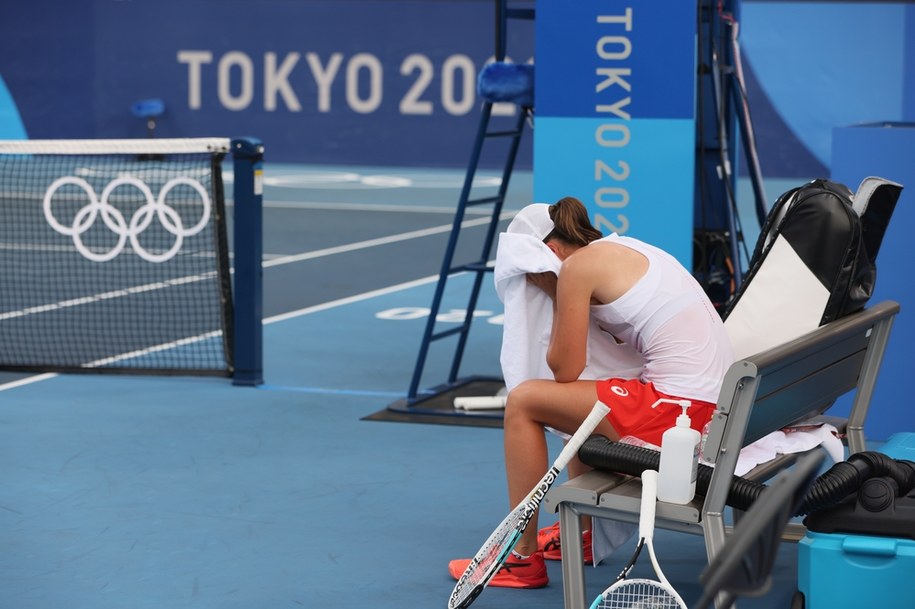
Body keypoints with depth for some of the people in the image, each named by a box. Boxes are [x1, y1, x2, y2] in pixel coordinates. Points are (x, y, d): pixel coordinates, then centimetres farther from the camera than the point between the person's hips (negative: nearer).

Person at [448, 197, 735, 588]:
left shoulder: (578, 265, -6)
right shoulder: (622, 249, 20)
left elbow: (565, 371, -5)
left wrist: (555, 294, 7)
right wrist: (558, 292, 18)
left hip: (678, 407, -10)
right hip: (712, 401, 10)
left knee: (523, 402, 1)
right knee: (580, 402, 32)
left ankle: (523, 559, 6)